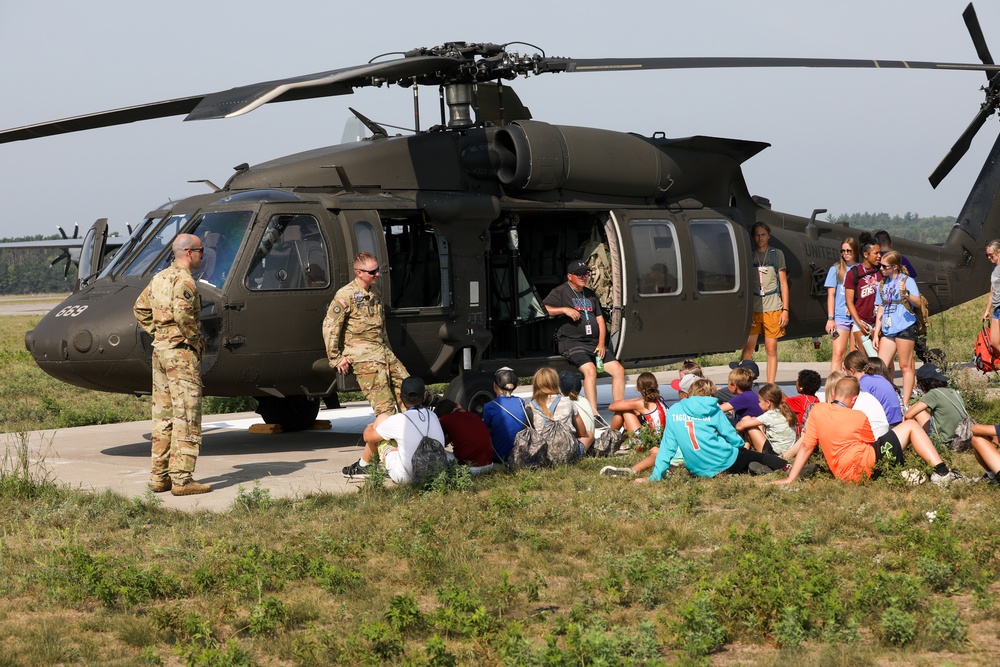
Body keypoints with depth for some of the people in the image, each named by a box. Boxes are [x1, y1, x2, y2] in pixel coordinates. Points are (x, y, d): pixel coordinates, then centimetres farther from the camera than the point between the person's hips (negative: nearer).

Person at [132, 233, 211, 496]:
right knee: (186, 417, -6)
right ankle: (182, 479, -7)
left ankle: (159, 476, 15)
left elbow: (141, 308, 22)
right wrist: (195, 339, -14)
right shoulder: (184, 280, -14)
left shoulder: (160, 278, 14)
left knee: (163, 416, 12)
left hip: (160, 350, 9)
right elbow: (182, 313, -28)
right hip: (181, 351, -9)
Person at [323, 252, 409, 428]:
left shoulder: (376, 292, 15)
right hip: (363, 357, -8)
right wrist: (336, 358, -8)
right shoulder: (345, 296, -11)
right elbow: (329, 327, -10)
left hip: (383, 352, 8)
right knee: (384, 406, -15)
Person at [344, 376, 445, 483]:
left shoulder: (399, 420, -17)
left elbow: (368, 437, -2)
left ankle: (363, 466, 28)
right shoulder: (433, 416, -4)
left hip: (406, 477, -5)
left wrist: (369, 428, 25)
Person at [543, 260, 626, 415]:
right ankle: (594, 415, -34)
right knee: (590, 370, -31)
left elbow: (600, 319, 19)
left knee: (618, 369, -6)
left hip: (595, 343, 7)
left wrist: (601, 344, 6)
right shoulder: (560, 292, 1)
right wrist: (564, 309, -22)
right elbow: (545, 309, -11)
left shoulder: (590, 294, 21)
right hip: (573, 343, -7)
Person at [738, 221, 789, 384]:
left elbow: (783, 283, 8)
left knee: (771, 349, 3)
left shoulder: (777, 254, 7)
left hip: (773, 309, 0)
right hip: (753, 308, 0)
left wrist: (785, 310, 2)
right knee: (747, 349, -7)